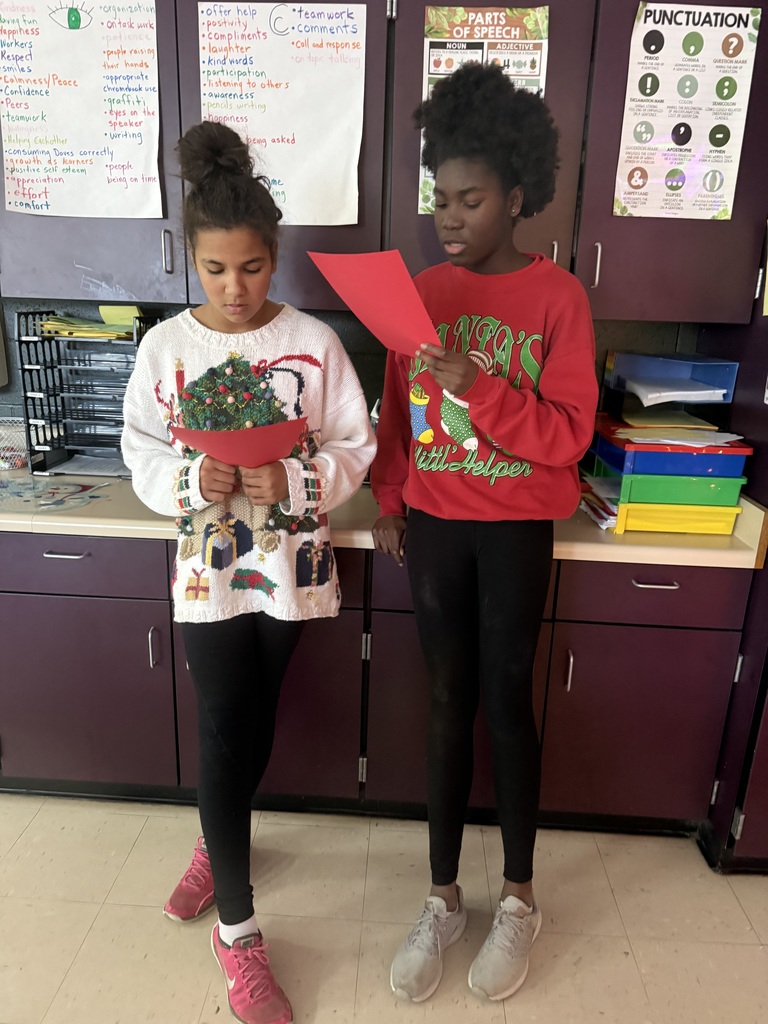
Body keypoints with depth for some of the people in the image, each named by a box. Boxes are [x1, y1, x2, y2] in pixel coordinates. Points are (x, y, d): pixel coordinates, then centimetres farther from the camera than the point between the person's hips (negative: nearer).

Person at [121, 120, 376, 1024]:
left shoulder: (314, 341, -6)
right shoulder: (164, 348, -4)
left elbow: (356, 449, -4)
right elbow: (141, 457, 1)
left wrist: (295, 481, -22)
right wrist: (194, 481, -20)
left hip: (290, 566, 1)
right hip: (209, 569, 0)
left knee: (253, 730, 17)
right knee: (224, 735, 4)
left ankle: (218, 843, 51)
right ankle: (237, 931, 25)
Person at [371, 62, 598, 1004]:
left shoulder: (557, 296, -7)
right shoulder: (421, 291, 5)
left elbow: (568, 434, -12)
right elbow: (396, 409, 11)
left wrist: (479, 387, -24)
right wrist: (388, 502, 2)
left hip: (515, 529, -3)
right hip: (433, 523, 3)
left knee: (507, 705, 6)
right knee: (448, 705, 9)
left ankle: (518, 899, 30)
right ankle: (443, 899, 26)